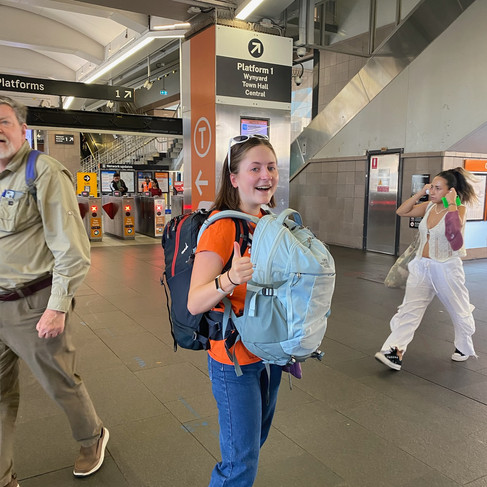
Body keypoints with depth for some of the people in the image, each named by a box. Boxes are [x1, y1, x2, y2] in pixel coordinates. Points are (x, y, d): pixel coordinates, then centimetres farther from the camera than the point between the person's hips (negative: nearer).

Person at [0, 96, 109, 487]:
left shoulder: (43, 171, -11)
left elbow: (72, 249, -15)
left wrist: (58, 307, -17)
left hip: (33, 306, -6)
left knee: (62, 385, 12)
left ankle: (93, 437, 41)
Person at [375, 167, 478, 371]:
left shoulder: (458, 209, -14)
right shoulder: (429, 206, 2)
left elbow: (455, 228, -33)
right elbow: (401, 211, 2)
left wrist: (451, 203, -29)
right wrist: (419, 194, -5)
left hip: (447, 269, -4)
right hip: (422, 267, 4)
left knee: (460, 312, 16)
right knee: (409, 309, -5)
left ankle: (464, 348, 41)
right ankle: (395, 351, -9)